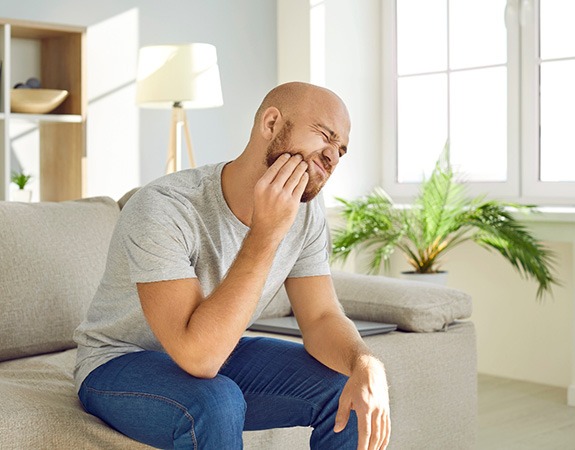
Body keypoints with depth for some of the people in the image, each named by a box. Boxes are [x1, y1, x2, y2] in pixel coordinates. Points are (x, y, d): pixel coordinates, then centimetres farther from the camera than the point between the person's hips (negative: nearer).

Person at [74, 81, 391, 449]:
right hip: (121, 363, -6)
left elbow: (323, 317, -8)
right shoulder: (162, 209, -30)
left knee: (348, 390, -13)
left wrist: (365, 364, -30)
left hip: (217, 354, 6)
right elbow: (197, 355, -38)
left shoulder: (304, 212, -9)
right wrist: (265, 234, -40)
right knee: (216, 404, -36)